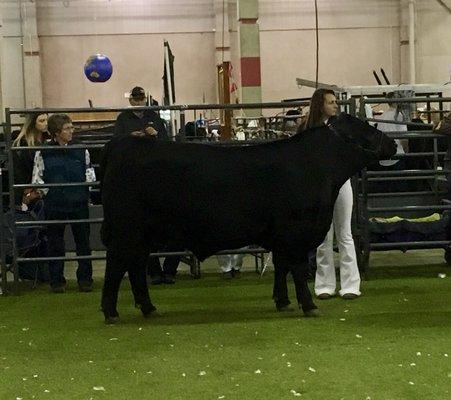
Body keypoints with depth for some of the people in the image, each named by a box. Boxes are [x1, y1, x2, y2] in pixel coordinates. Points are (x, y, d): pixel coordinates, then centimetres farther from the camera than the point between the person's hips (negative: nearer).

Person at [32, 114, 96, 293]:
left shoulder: (80, 150, 3)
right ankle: (57, 280, 15)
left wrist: (86, 187, 0)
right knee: (55, 243, 6)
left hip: (79, 203, 1)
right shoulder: (43, 153, -3)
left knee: (83, 241, 6)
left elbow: (89, 170, 13)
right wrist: (48, 192, -7)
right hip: (55, 204, -1)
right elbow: (36, 177, 2)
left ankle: (85, 278, 16)